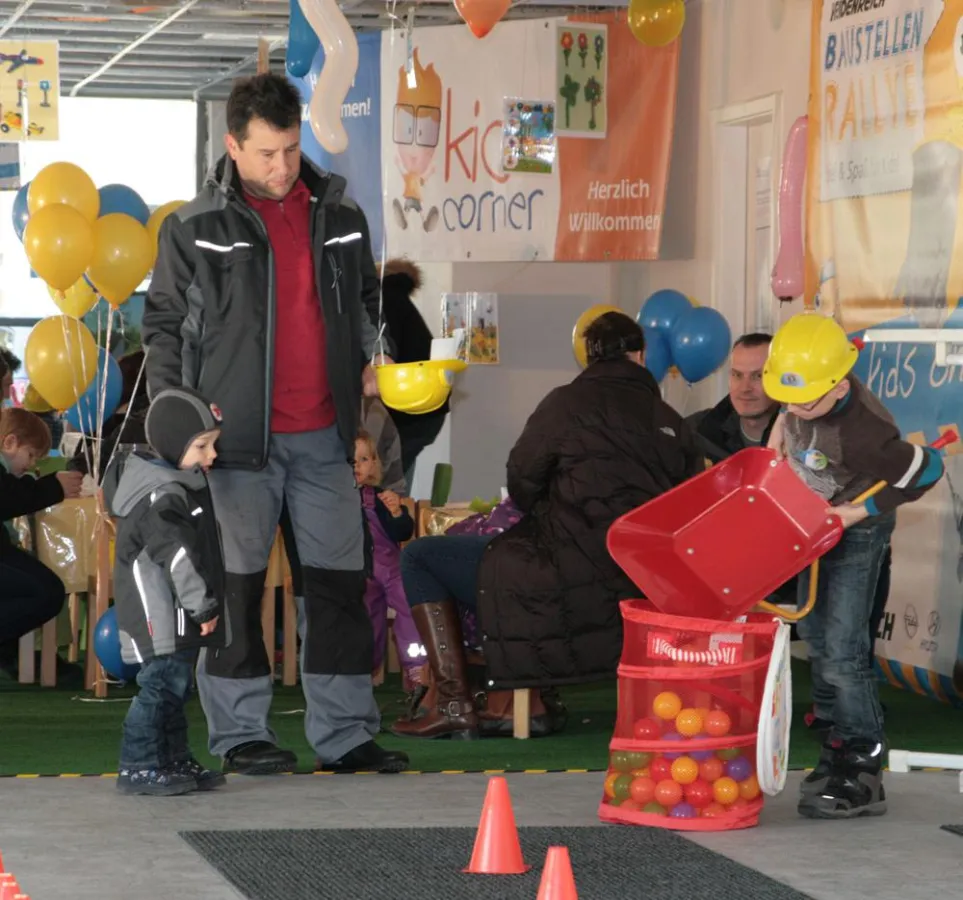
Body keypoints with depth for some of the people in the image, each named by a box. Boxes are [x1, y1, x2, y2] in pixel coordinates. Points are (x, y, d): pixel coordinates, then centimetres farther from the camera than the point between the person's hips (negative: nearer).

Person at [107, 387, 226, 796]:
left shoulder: (182, 483, 13)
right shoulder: (161, 496, -19)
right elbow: (177, 556, -24)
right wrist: (203, 604, -21)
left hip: (176, 617, 10)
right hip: (160, 617, -10)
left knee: (174, 686, 15)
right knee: (162, 684, -10)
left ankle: (176, 761, 22)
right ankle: (138, 766, -7)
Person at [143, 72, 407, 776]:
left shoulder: (339, 216, 9)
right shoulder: (195, 229, -1)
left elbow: (366, 297, 22)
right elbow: (164, 326, 3)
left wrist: (372, 357, 3)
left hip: (324, 435, 4)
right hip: (238, 438, -4)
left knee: (340, 580, 5)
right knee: (236, 585, 1)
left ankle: (345, 733, 13)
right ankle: (240, 734, 10)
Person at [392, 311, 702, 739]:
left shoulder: (568, 403, -4)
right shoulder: (670, 422, 8)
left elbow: (522, 484, 2)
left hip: (570, 587, -7)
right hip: (638, 588, 7)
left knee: (419, 558, 9)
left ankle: (454, 704, 0)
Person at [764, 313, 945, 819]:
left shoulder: (859, 435, -38)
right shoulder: (807, 383, -17)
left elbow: (926, 470, -25)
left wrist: (860, 511, -24)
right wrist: (779, 435, 4)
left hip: (856, 532, -8)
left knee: (841, 650, -12)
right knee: (815, 634, 17)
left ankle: (862, 777, -6)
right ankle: (841, 743, 31)